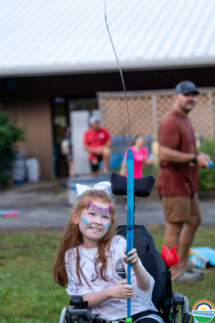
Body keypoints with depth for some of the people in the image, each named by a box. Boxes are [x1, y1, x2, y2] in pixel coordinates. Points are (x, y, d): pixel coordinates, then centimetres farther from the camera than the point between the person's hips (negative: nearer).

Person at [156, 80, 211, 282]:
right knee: (174, 227, -3)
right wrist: (194, 158, -23)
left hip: (187, 182, 11)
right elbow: (165, 153, -27)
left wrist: (199, 157, 11)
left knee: (194, 220, 18)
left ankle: (183, 265, 28)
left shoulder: (185, 121, 17)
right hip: (173, 182, -11)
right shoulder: (170, 122, -17)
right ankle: (174, 272, 6)